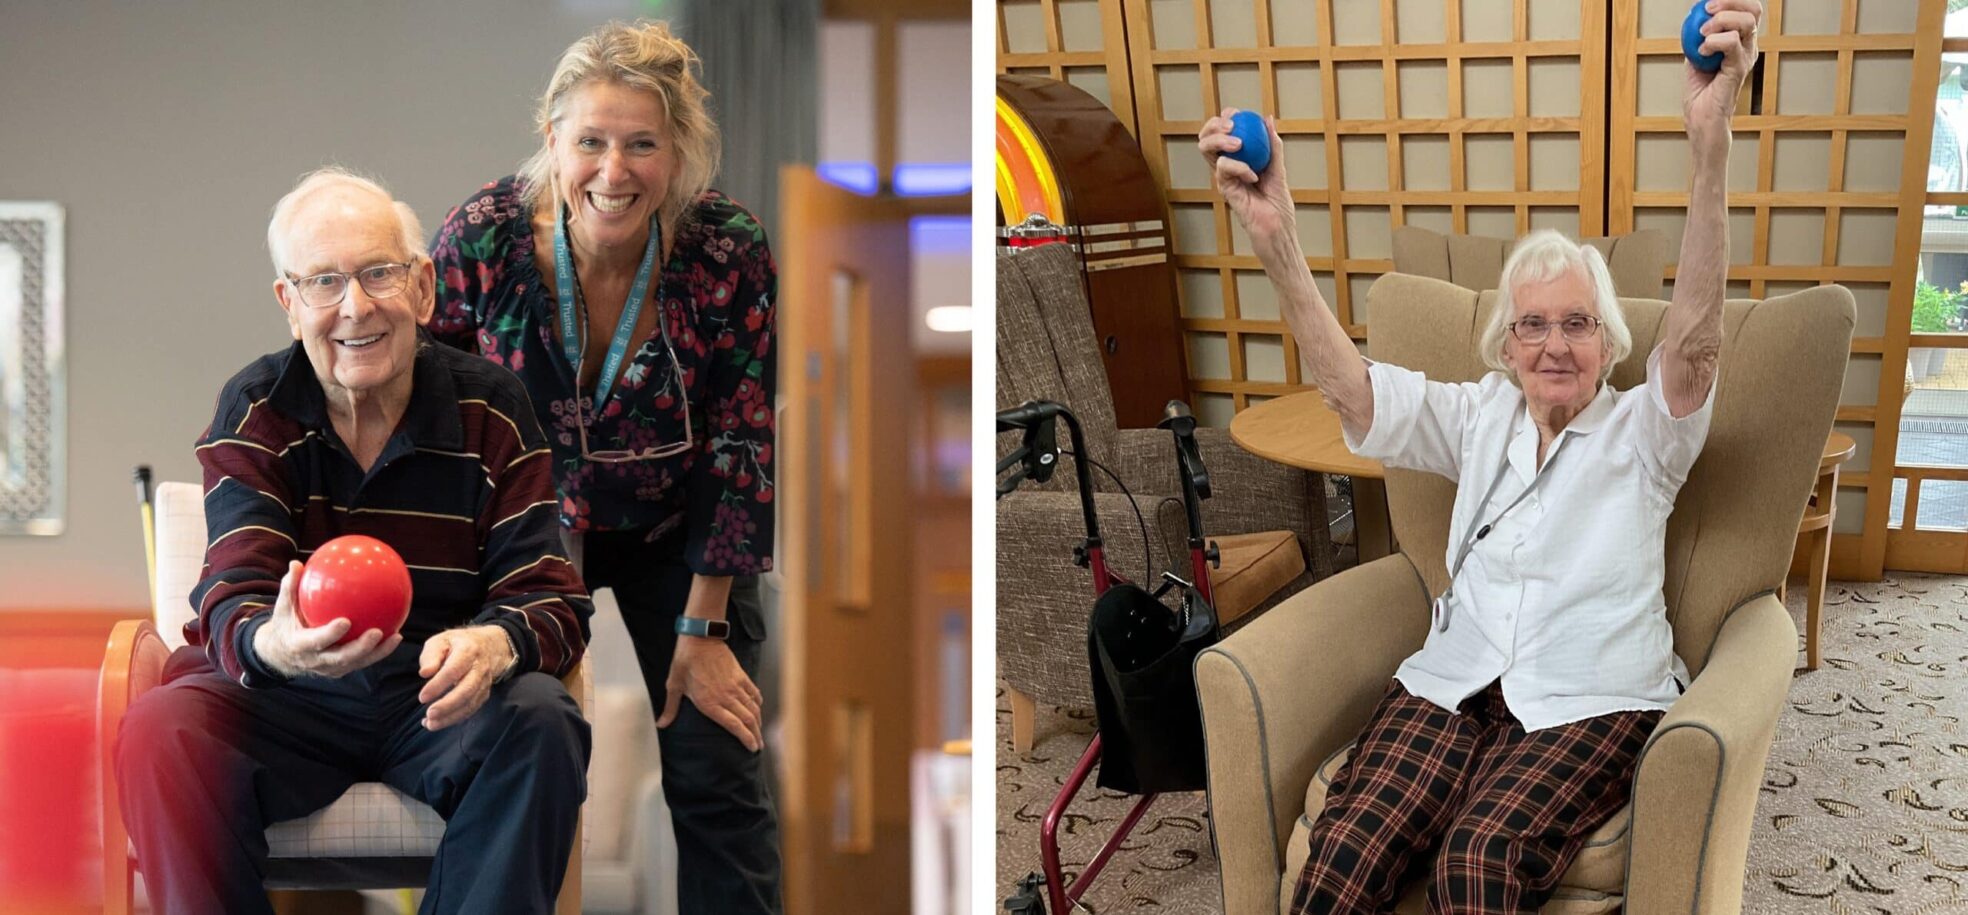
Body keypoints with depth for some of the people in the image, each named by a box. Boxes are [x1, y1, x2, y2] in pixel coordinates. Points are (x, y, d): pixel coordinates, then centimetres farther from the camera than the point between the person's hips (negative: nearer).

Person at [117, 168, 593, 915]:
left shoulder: (491, 412, -1)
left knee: (539, 725, -30)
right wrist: (273, 645, -41)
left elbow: (551, 597, -7)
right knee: (159, 732, -29)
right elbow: (233, 597, -14)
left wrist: (496, 642, -33)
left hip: (437, 696, 1)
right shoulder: (253, 413, -2)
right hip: (285, 697, 0)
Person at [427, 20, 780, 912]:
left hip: (676, 531, 0)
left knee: (716, 775, -3)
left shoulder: (732, 256, -25)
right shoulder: (483, 237, -25)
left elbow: (740, 452, -15)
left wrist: (704, 628, -11)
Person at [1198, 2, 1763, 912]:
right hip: (1457, 681, 3)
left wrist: (1710, 145, -33)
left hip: (1590, 701, -3)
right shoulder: (1480, 417, 16)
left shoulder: (1640, 430, 6)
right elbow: (1352, 387, 2)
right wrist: (1275, 240, -17)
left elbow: (1692, 341, -15)